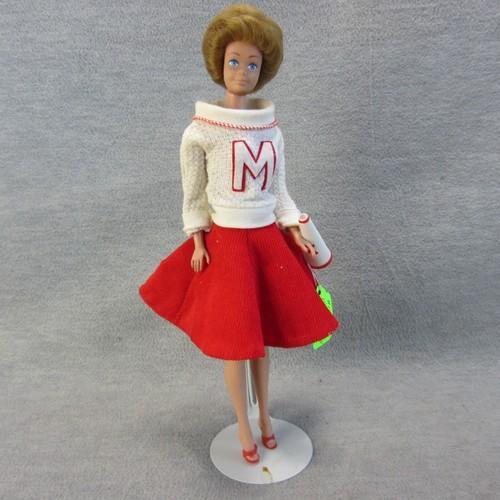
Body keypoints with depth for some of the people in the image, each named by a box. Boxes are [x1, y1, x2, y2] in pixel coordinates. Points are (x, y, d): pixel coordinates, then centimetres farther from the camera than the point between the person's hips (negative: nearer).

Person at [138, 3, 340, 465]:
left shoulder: (272, 132, 4)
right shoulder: (199, 132, -8)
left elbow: (279, 191, 10)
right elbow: (193, 195, 0)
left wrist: (296, 233, 0)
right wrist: (197, 243, -6)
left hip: (268, 241, 4)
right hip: (225, 242, -3)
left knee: (261, 334, 16)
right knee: (235, 339, 5)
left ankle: (265, 415, 37)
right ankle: (244, 426, 28)